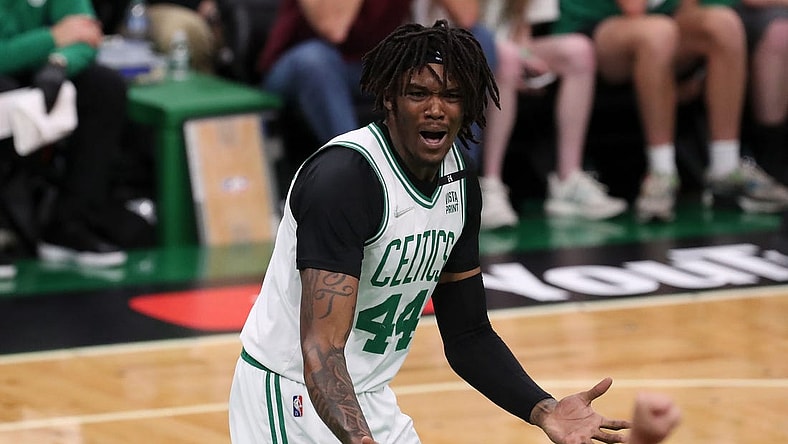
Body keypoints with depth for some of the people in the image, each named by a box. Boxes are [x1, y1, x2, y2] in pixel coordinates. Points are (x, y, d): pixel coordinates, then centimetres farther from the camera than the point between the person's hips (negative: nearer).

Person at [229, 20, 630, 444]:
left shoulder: (459, 180, 0)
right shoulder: (344, 176, -25)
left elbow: (468, 335, 7)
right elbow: (321, 350, -32)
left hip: (371, 400, 8)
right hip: (295, 395, -8)